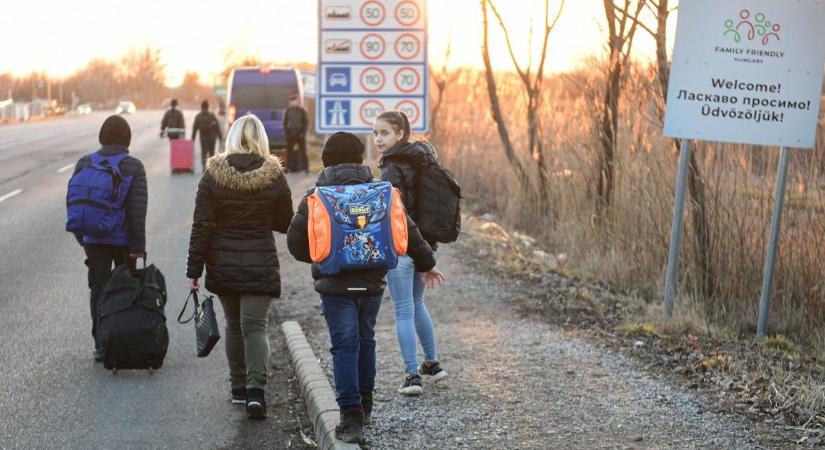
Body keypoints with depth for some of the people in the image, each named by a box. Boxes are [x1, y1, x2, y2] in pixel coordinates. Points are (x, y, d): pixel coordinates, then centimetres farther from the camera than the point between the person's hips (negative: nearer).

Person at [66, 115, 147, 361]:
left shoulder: (84, 164, 0)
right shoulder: (133, 167, -10)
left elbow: (72, 201, 5)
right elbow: (138, 209, -14)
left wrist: (81, 235, 14)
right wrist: (138, 246, -12)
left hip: (92, 239, 2)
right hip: (122, 240, -2)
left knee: (98, 288, 7)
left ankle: (101, 344, 3)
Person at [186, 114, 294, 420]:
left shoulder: (213, 174, -5)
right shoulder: (274, 176, -6)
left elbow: (201, 226, -6)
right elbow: (284, 223, 3)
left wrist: (194, 269, -1)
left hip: (222, 266, 2)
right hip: (261, 265, -1)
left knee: (234, 326, 17)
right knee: (255, 326, -2)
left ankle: (238, 388, 23)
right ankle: (255, 389, -19)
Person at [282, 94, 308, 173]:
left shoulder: (302, 110, 1)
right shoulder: (288, 110, 6)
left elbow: (306, 122, 1)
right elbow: (285, 122, 9)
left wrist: (303, 132, -8)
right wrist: (286, 132, -1)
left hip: (300, 134, -2)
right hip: (290, 134, 2)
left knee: (303, 150, -1)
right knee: (289, 151, 0)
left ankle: (305, 167, 2)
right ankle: (289, 167, 6)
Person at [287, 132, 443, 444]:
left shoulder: (316, 197, -4)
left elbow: (295, 240, -2)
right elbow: (407, 231, 5)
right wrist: (426, 264, 19)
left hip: (335, 285, -3)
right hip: (372, 282, 3)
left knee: (345, 347, -2)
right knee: (366, 340, 20)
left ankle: (351, 416, -9)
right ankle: (364, 404, 31)